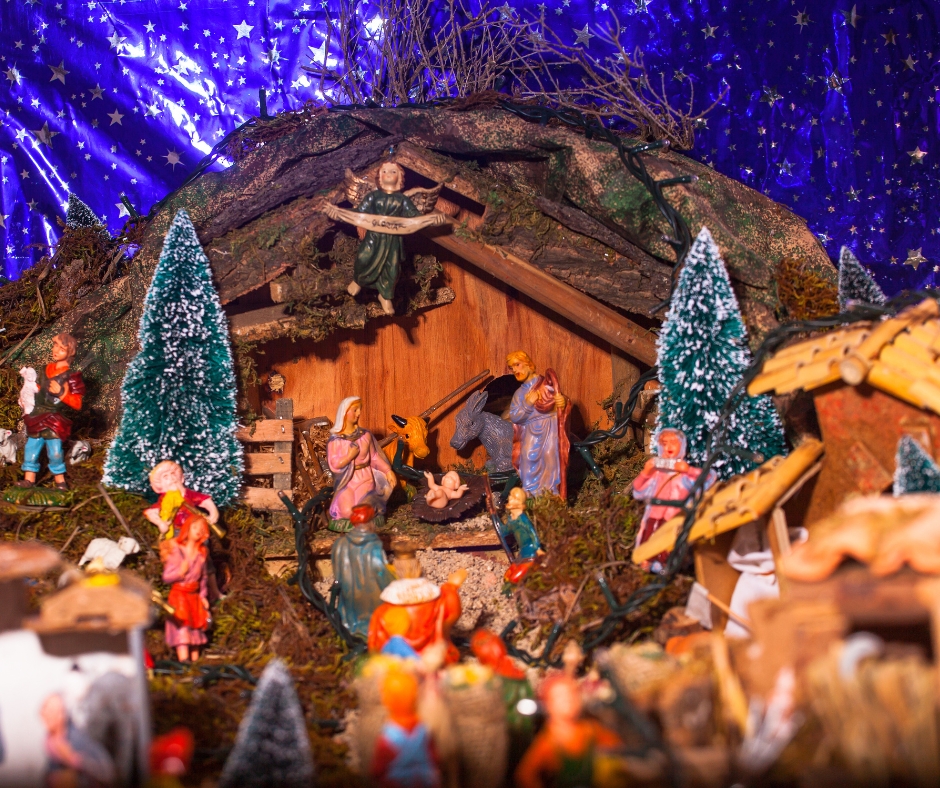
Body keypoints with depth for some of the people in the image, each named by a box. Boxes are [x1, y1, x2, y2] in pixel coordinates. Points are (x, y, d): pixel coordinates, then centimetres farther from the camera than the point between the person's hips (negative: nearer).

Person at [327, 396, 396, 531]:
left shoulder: (365, 435, 2)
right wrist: (350, 455, -20)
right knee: (347, 512, -23)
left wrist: (388, 471, -3)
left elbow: (375, 457, 7)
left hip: (365, 478, 1)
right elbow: (334, 465, -10)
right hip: (346, 481, -1)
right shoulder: (335, 440, -5)